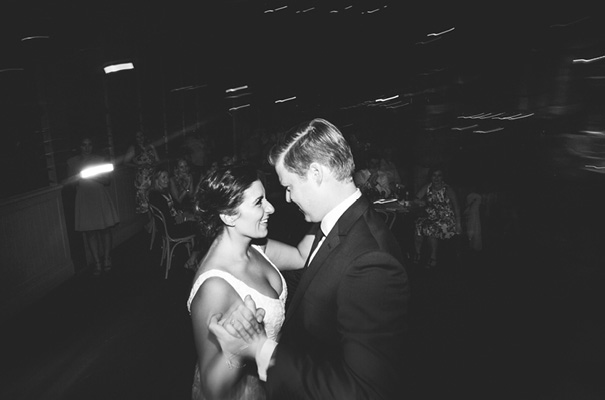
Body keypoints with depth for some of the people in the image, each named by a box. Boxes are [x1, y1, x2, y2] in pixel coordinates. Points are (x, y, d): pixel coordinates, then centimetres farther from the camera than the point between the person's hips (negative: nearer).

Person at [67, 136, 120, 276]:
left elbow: (108, 180, 2)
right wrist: (80, 177, -14)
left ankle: (107, 260, 13)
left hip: (101, 197, 0)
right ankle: (97, 263, 7)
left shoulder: (100, 159, 5)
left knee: (105, 229, 0)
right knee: (90, 232, 0)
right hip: (84, 199, 0)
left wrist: (94, 177, -15)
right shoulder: (72, 162, 6)